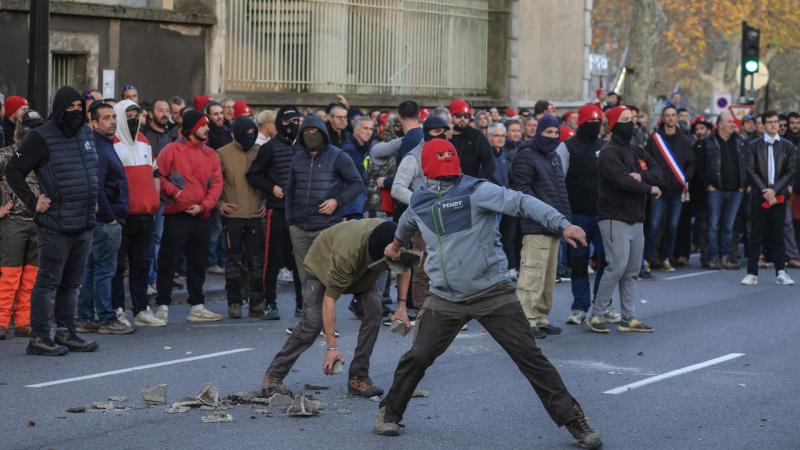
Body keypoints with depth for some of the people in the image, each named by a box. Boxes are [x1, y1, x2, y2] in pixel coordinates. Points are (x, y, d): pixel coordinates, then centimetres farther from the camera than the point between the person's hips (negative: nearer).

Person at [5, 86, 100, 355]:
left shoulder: (86, 134, 12)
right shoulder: (41, 138, -9)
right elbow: (13, 171, -8)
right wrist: (33, 202, -10)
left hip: (84, 224, 7)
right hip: (56, 225, -7)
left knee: (72, 283, 13)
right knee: (48, 282, -3)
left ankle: (66, 333, 22)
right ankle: (39, 338, 1)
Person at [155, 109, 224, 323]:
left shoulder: (211, 155, 10)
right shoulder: (172, 150, -4)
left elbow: (216, 184, 5)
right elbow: (158, 176, -6)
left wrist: (203, 206, -8)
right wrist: (174, 192, -13)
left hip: (201, 216, 5)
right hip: (176, 216, -5)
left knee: (198, 263, 11)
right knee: (168, 261, -2)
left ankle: (197, 306, 18)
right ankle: (163, 306, 4)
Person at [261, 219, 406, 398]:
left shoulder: (394, 238, -31)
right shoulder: (346, 254, -46)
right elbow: (329, 298, -39)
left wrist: (402, 306, -13)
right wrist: (332, 347, -38)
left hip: (361, 270, 5)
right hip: (321, 264, -5)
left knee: (374, 310, -15)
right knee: (312, 323, -15)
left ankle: (358, 378, -6)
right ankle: (273, 376, -4)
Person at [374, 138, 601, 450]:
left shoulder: (476, 190, -9)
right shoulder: (419, 202, 7)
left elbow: (521, 203, -22)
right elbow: (407, 223, 32)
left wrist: (561, 224, -35)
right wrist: (397, 243, 53)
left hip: (493, 293, -3)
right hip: (445, 298, 4)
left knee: (530, 356, -6)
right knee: (417, 357, 4)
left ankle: (572, 419, 0)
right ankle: (390, 412, 27)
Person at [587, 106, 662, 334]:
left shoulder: (638, 152, 17)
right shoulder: (609, 152, -9)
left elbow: (657, 173, 6)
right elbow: (621, 180, -22)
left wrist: (641, 176, -15)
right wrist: (649, 189, -11)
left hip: (636, 219, 8)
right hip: (615, 218, -8)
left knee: (632, 271, 9)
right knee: (617, 267, -14)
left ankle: (629, 318, 14)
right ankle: (596, 315, -5)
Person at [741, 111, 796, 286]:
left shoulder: (787, 146, 8)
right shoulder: (753, 145, 6)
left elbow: (790, 171, 2)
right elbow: (751, 170, 0)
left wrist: (774, 190, -9)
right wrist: (764, 190, -11)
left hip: (779, 196, 1)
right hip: (758, 196, -1)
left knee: (777, 235, 3)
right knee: (756, 235, -1)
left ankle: (781, 272, 6)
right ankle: (752, 273, 1)